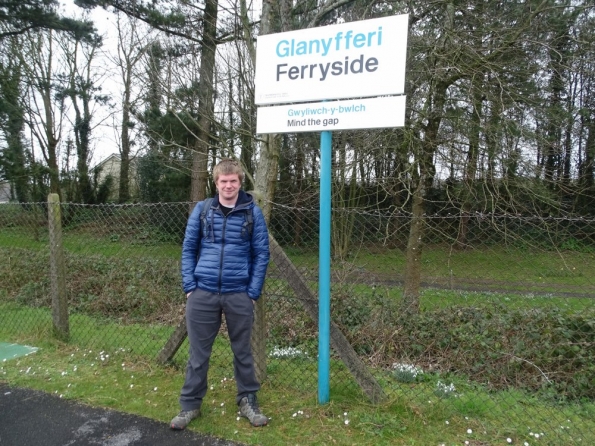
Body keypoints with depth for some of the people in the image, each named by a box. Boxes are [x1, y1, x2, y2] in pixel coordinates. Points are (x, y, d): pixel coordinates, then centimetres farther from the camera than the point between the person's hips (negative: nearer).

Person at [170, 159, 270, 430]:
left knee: (242, 351, 13)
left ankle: (248, 401, 30)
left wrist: (254, 292, -6)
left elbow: (261, 253, 0)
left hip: (239, 295, -1)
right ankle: (190, 405, 27)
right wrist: (189, 286, -2)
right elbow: (188, 248, 6)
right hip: (203, 293, 1)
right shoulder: (202, 210, 3)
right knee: (198, 352, 10)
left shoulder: (253, 212, -1)